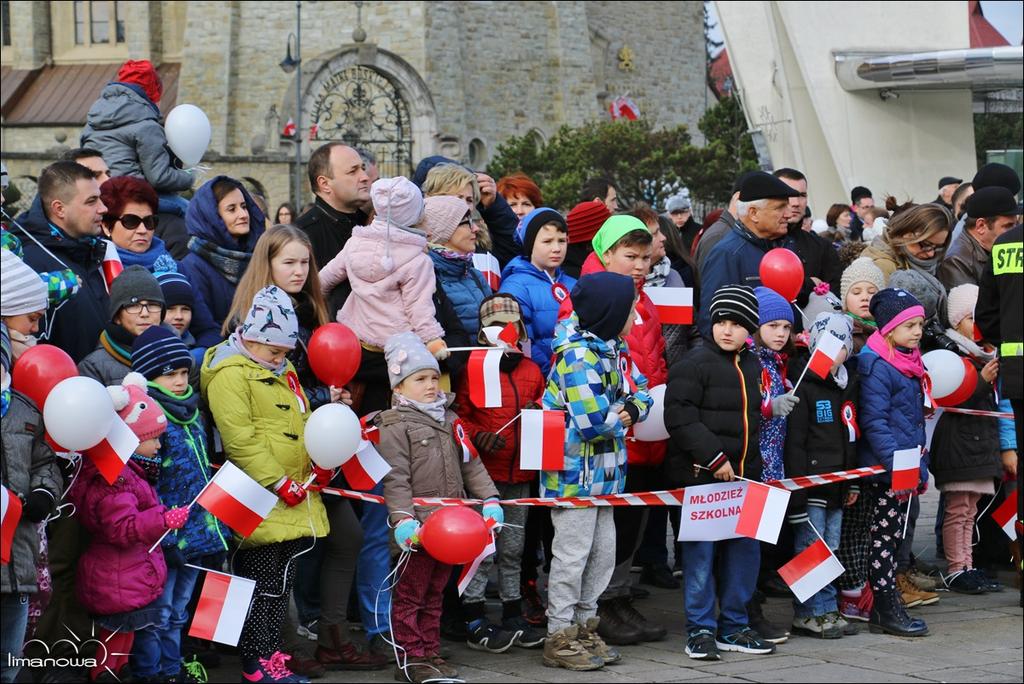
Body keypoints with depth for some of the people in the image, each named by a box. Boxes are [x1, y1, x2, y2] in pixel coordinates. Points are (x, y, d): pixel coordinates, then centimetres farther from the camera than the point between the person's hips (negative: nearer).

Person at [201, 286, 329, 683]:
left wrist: (320, 465, 8)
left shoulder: (282, 373, 18)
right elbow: (240, 440, -19)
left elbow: (303, 423, 26)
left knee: (282, 584, 13)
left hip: (294, 503, 9)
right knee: (261, 585, -4)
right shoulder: (230, 375, -12)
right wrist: (278, 483, -20)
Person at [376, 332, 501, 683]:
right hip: (419, 527, -7)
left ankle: (430, 654, 21)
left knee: (434, 593, 14)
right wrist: (403, 520, -23)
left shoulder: (449, 420, 15)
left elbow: (471, 465, 17)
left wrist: (489, 499, 7)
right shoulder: (395, 426, -8)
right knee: (410, 594, 0)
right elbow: (395, 479, -15)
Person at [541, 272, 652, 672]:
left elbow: (641, 391, 10)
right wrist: (620, 416, -8)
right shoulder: (578, 356, -22)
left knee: (603, 550, 14)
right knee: (573, 553, -2)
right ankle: (560, 638, 7)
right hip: (575, 470, -9)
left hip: (602, 471, 9)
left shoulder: (613, 349, 8)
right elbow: (593, 421, -28)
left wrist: (630, 410, -12)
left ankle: (584, 625, 26)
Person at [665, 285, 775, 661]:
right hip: (700, 476, -7)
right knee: (701, 552, -3)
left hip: (743, 474, 7)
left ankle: (733, 626, 19)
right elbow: (679, 417, -17)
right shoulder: (694, 363, -10)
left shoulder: (753, 367, 14)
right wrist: (714, 458, -18)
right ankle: (700, 630, 5)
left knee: (746, 548, 8)